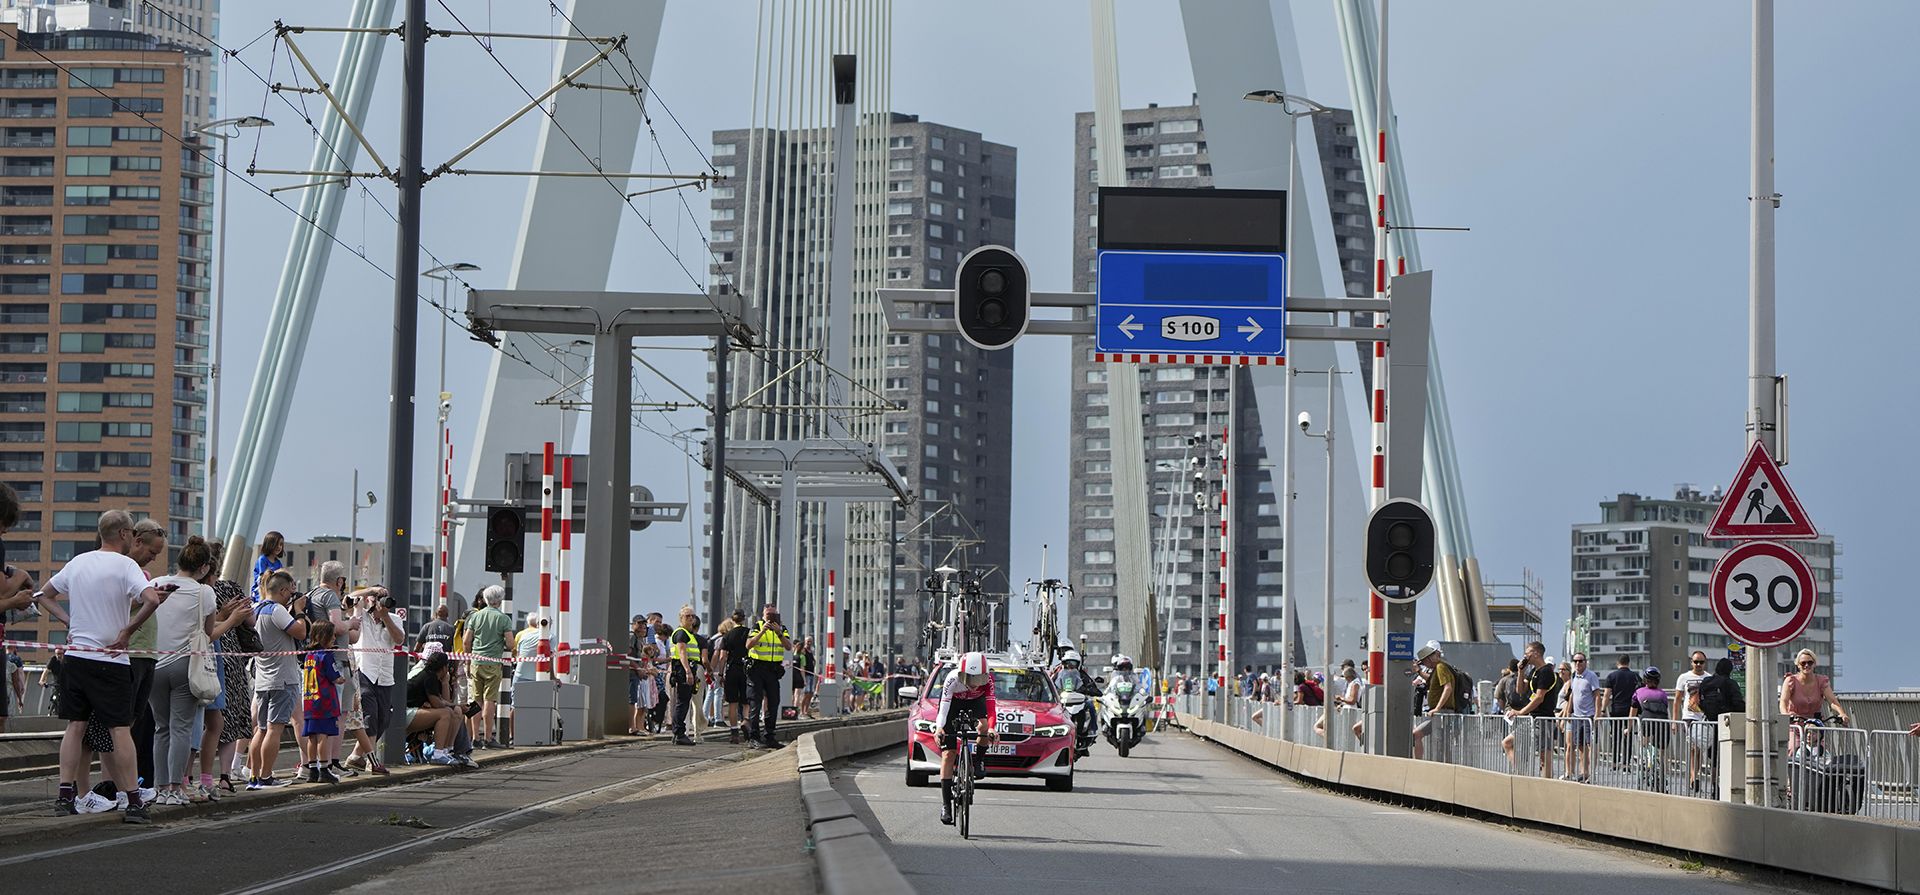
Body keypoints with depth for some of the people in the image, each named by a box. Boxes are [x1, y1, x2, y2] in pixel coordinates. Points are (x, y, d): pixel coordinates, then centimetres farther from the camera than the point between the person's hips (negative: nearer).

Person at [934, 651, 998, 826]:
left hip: (975, 701, 2)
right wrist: (939, 728, -55)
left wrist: (990, 727, -55)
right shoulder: (952, 679, -36)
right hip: (953, 701, -2)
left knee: (983, 726, -33)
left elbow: (990, 705, -40)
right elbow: (944, 707, -40)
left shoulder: (988, 678, -32)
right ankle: (946, 804, -6)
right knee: (948, 754, -9)